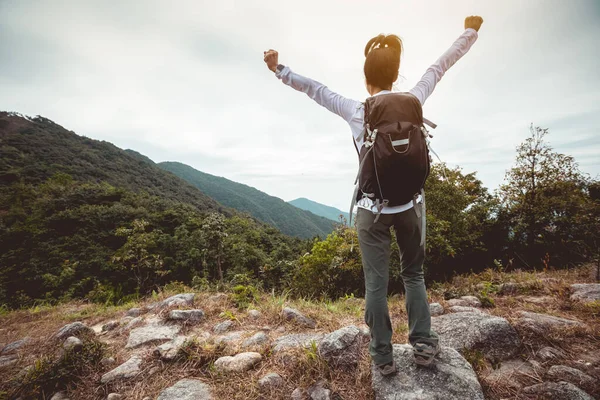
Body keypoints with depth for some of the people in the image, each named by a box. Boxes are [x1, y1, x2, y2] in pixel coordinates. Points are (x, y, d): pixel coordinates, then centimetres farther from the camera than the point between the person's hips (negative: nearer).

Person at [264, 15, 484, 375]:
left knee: (376, 284, 7)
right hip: (408, 205, 3)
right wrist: (471, 31, 31)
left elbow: (315, 89, 2)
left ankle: (383, 356, 18)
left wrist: (279, 69, 15)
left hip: (373, 209, -2)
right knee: (414, 274, 20)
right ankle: (423, 344, 25)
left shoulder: (356, 111, -7)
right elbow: (440, 67, 14)